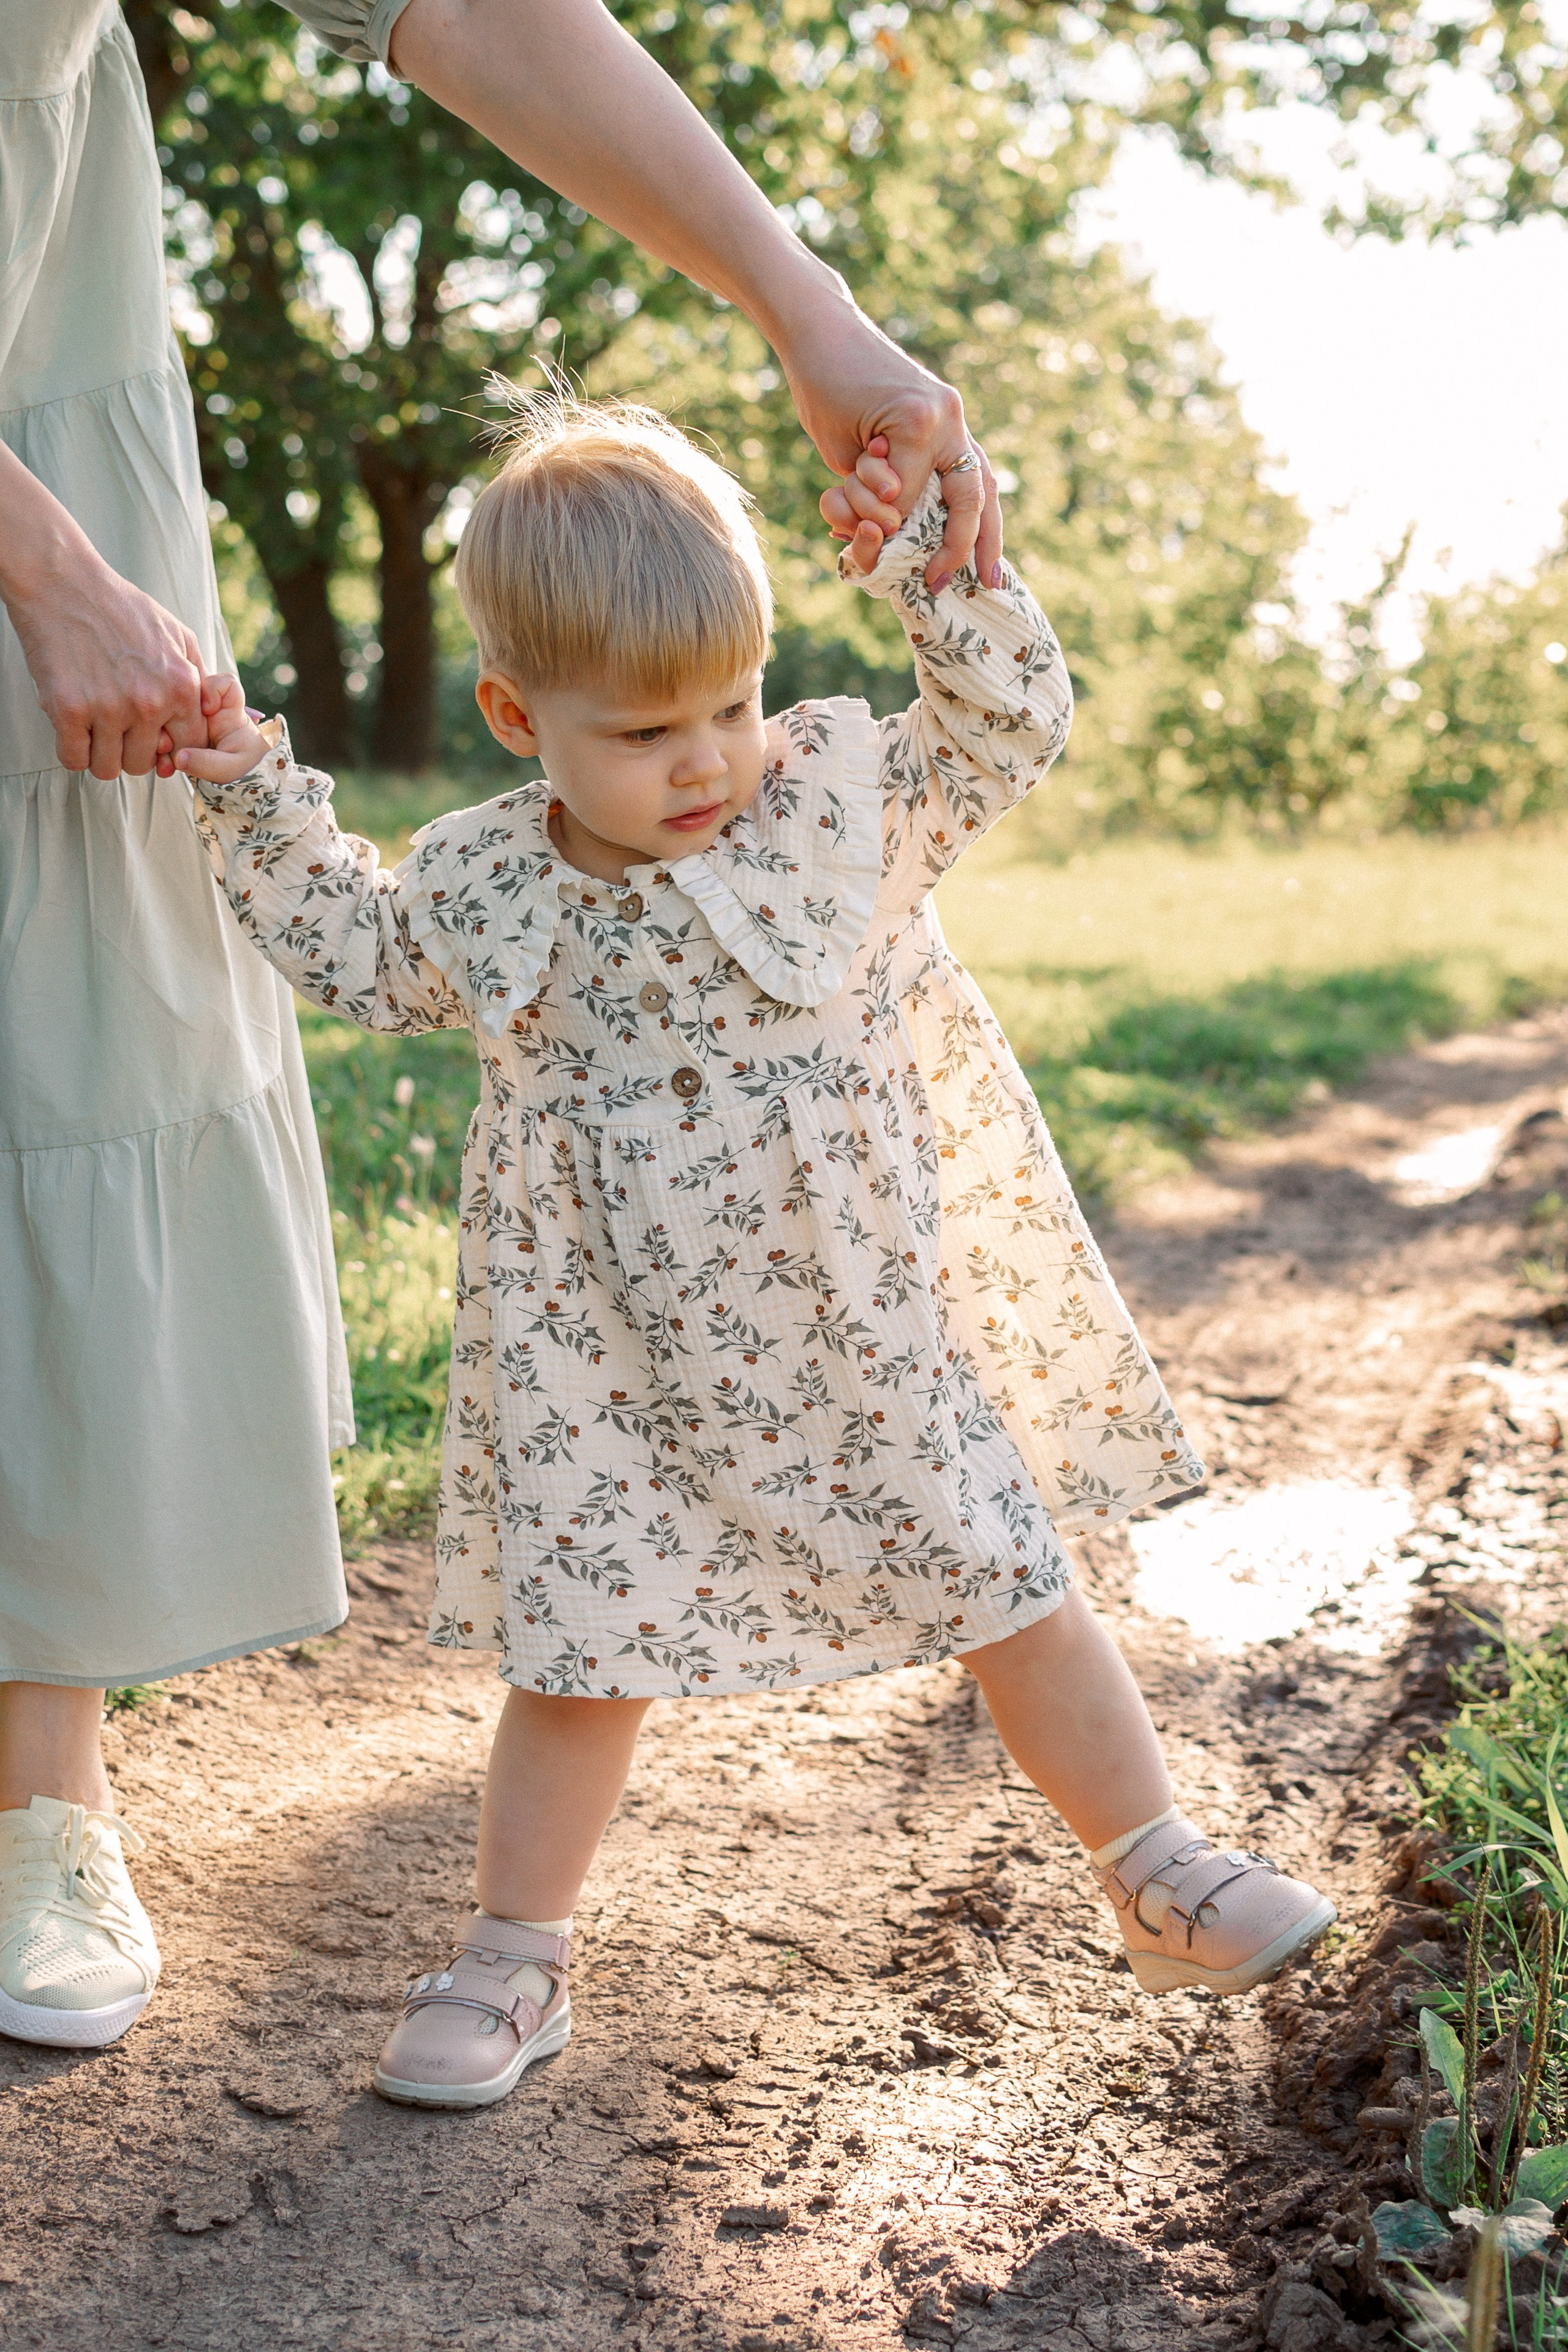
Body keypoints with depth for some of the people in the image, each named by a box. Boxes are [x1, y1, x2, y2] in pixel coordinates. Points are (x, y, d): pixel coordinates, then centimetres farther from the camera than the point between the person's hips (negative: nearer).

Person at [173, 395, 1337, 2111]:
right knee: (580, 1651, 7)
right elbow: (361, 956, 14)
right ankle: (514, 1960, 26)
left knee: (1012, 1598, 8)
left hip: (863, 1326, 0)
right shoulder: (480, 882, -3)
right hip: (613, 1363, 1)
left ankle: (1158, 1876, 28)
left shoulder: (843, 793, -8)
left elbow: (1013, 722, -5)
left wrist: (930, 566, -17)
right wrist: (255, 802, 4)